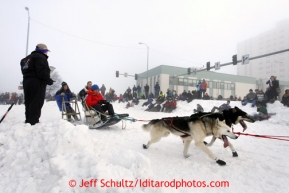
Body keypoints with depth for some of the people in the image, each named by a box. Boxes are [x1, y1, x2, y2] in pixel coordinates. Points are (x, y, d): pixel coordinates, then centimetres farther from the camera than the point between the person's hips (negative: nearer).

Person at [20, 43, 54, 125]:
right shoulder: (40, 57, -6)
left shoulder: (27, 58, 26)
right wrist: (49, 80, -8)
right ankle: (33, 122, -13)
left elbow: (25, 72, 20)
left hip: (26, 82, 9)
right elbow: (42, 71, -19)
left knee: (29, 103, 11)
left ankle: (28, 121, 14)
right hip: (37, 83, -9)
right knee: (36, 104, -10)